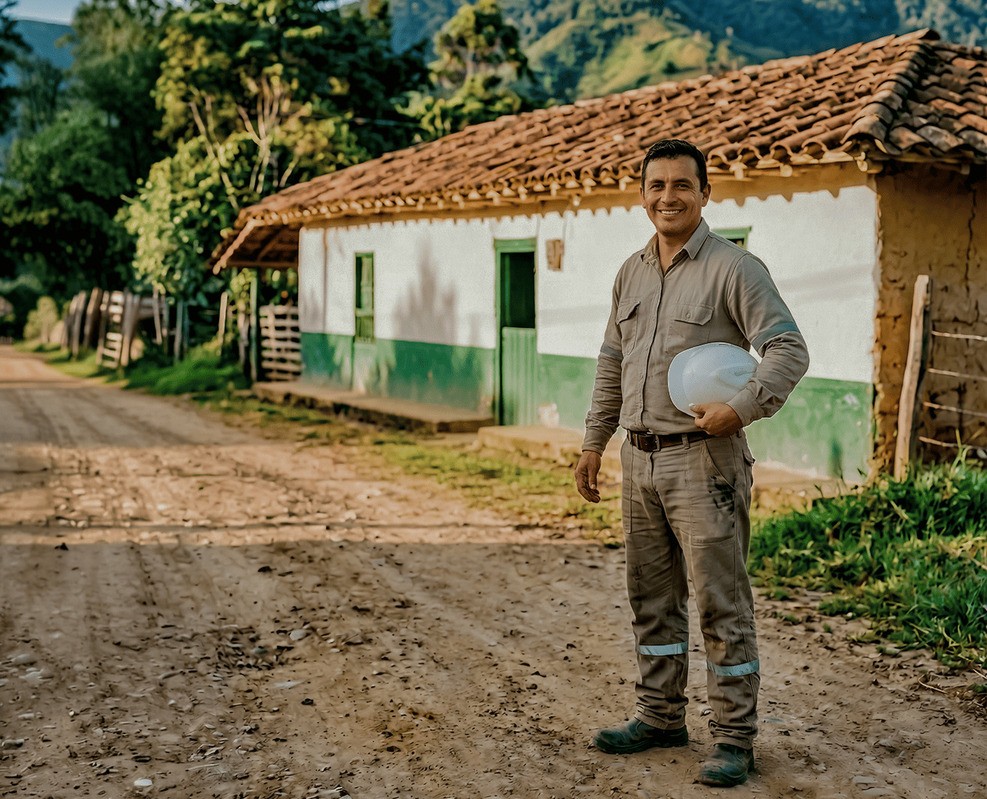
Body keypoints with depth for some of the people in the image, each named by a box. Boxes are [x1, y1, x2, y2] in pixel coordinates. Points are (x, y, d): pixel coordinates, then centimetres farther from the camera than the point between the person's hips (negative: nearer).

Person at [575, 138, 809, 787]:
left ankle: (735, 736, 9)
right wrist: (594, 442, 19)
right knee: (653, 597, 15)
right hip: (640, 457, 7)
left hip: (703, 459, -7)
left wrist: (743, 408, -25)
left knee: (722, 601, -1)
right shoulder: (632, 273, 13)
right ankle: (661, 717, 29)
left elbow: (789, 349, -13)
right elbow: (612, 363, 20)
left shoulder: (733, 268, -8)